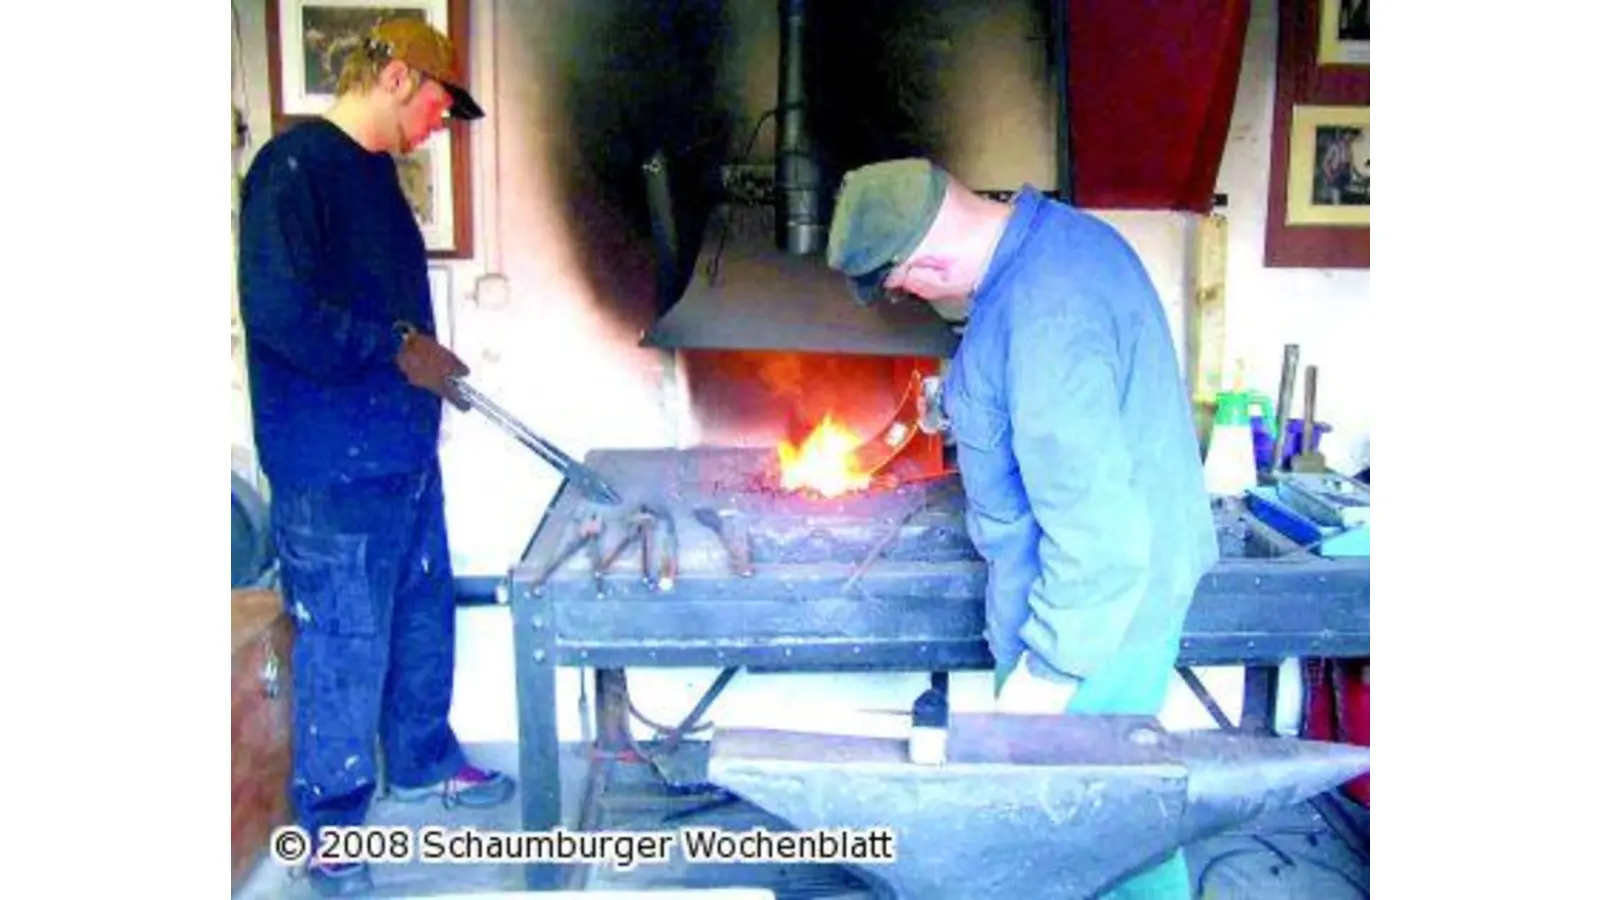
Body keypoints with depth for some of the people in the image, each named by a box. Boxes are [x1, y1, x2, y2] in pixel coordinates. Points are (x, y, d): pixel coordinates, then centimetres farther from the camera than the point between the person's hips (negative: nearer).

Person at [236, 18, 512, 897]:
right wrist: (396, 351, -18)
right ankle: (328, 824, 22)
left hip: (403, 448, 9)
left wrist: (427, 364, 11)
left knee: (424, 618, 21)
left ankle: (422, 760, 42)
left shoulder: (373, 168, 13)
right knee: (345, 648, 3)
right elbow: (279, 310, -25)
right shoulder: (294, 165, -16)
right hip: (334, 467, -9)